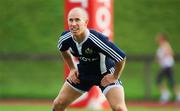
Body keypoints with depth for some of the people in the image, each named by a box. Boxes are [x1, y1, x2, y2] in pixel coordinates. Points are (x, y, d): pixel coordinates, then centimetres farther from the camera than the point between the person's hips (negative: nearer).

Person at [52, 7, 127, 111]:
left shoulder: (97, 39, -36)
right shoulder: (65, 38, -18)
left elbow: (121, 57, -28)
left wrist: (114, 77, -17)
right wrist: (72, 68, 6)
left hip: (105, 74, -5)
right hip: (83, 72, 5)